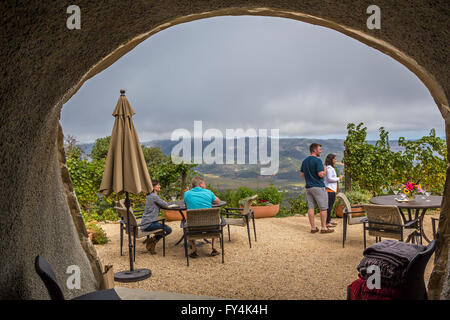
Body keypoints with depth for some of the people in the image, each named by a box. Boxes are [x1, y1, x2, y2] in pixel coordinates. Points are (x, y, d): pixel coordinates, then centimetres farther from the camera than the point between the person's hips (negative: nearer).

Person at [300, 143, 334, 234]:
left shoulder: (304, 161, 11)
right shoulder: (317, 160, -13)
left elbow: (302, 174, 15)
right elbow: (321, 174, -19)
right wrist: (325, 170, 1)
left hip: (308, 187, 7)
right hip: (318, 187, -7)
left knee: (311, 207, 7)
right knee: (323, 208, 2)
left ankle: (313, 228, 10)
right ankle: (324, 228, 5)